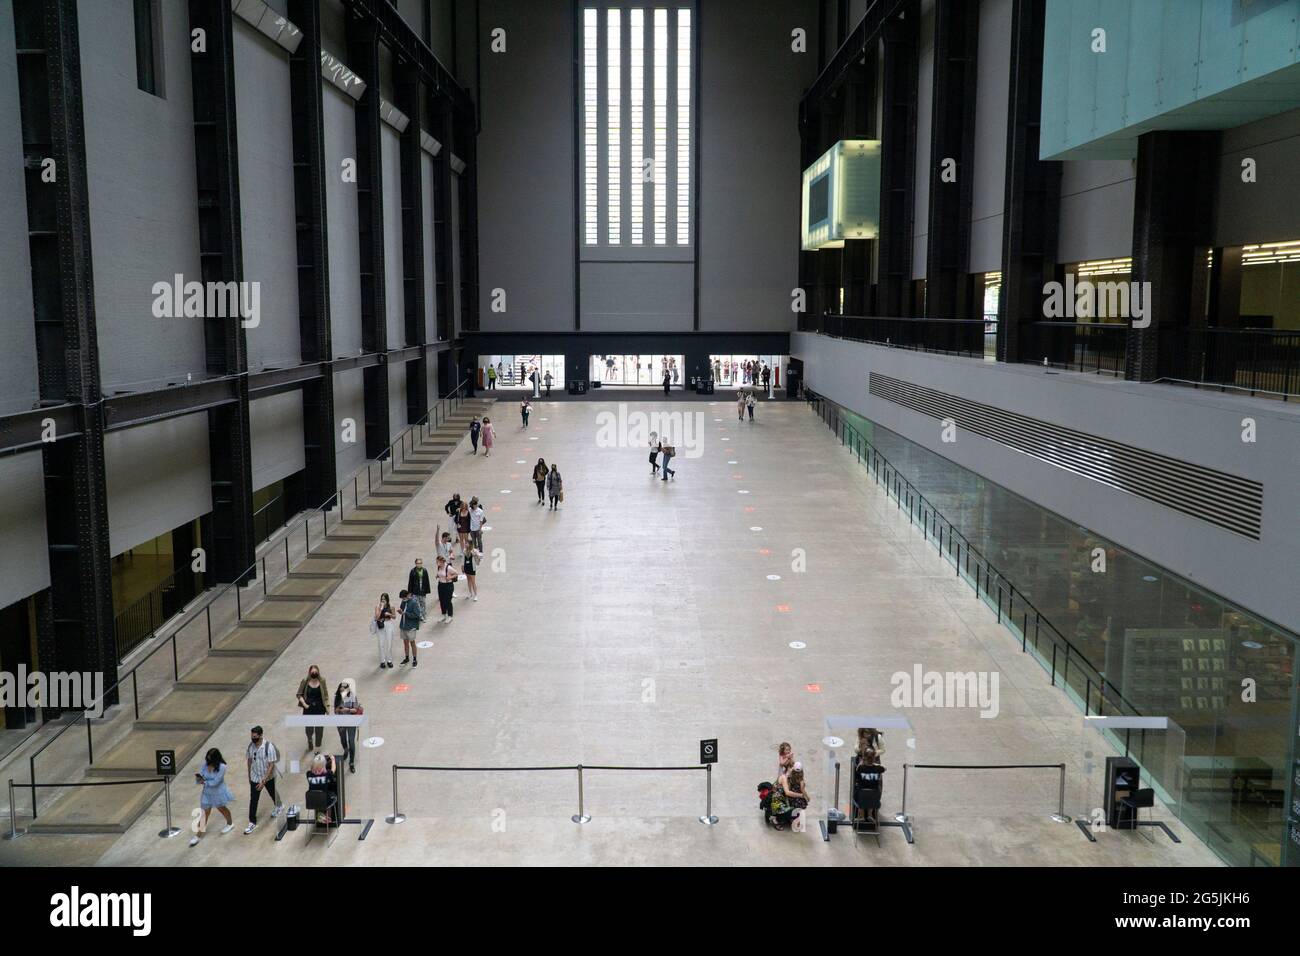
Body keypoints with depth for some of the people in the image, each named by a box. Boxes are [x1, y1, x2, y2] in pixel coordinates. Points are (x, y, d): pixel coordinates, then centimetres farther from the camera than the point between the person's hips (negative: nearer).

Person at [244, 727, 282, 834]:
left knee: (273, 793, 23)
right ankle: (252, 823, 15)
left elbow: (271, 765, -25)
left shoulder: (269, 746, -28)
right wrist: (249, 775, 13)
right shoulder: (251, 745, -12)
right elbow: (249, 760, 4)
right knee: (253, 800, 3)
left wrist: (263, 781, -27)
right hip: (255, 778, 3)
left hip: (268, 777, -3)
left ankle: (279, 806, 52)